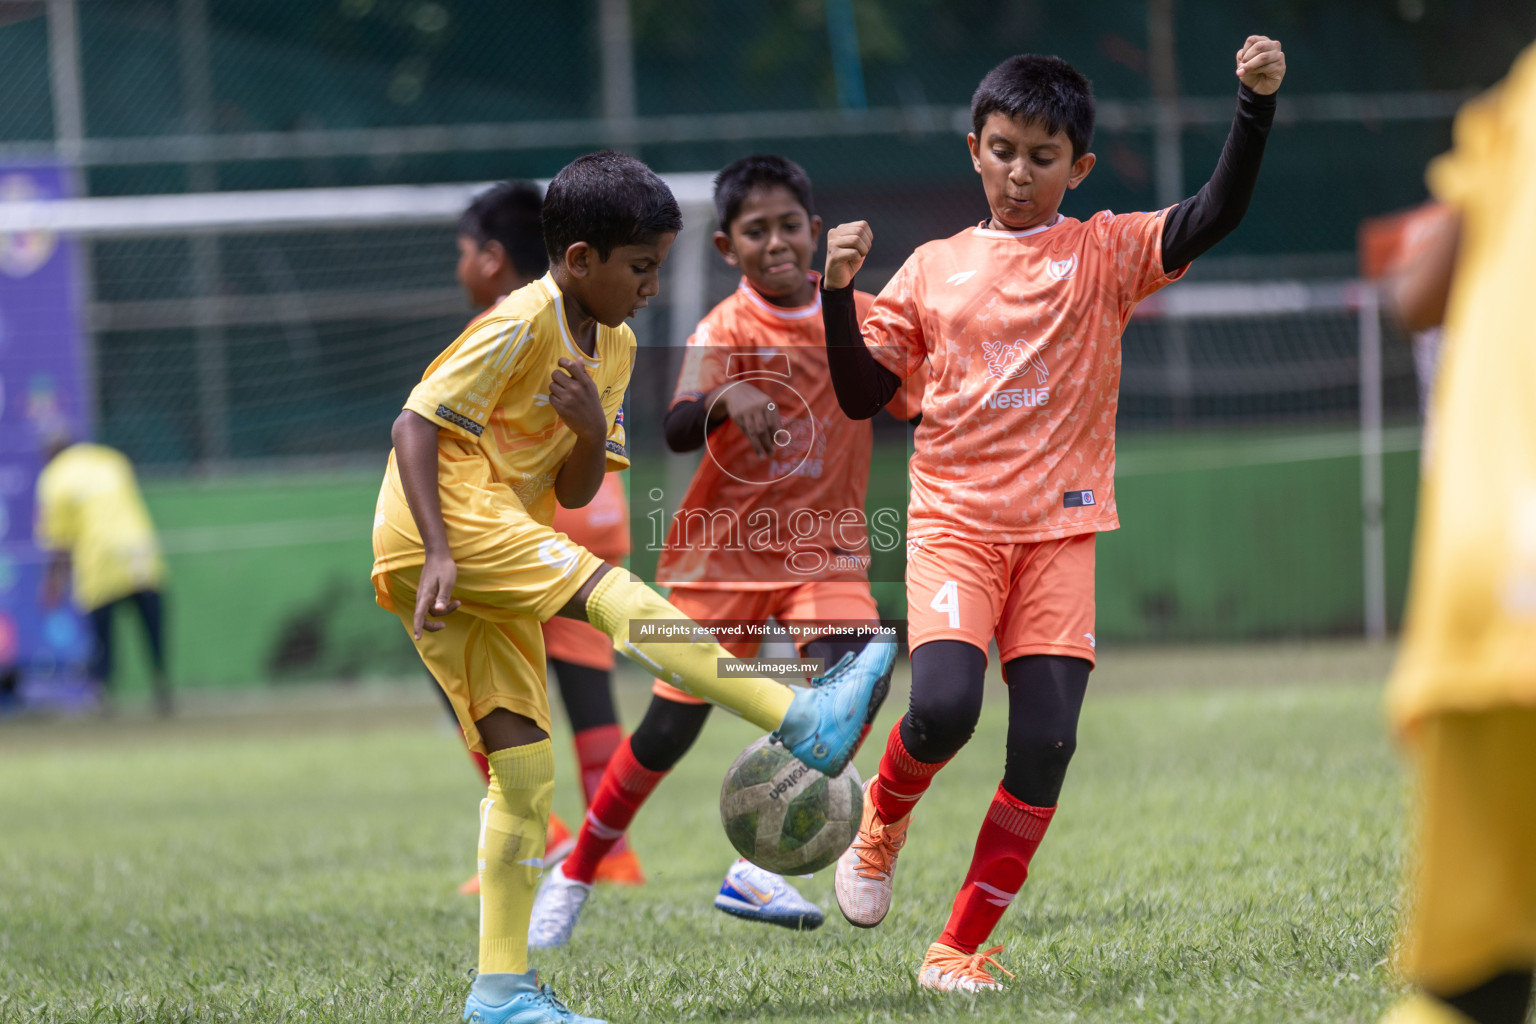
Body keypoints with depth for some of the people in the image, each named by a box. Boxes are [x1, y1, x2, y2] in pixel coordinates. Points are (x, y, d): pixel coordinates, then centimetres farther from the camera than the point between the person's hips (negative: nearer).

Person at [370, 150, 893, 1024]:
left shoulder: (615, 347, 15)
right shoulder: (519, 327, -11)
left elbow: (574, 493, 14)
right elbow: (416, 424, -16)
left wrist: (593, 430, -8)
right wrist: (439, 553, -26)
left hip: (500, 544, 9)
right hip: (444, 521, -9)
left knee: (524, 768, 2)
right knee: (610, 592, -26)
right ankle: (807, 722, -35)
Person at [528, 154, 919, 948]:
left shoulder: (860, 318, 0)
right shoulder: (727, 330, -12)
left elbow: (919, 404, 10)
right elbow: (677, 431, -29)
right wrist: (728, 397, -49)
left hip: (823, 552, 2)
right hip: (725, 549, -2)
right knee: (670, 729, 3)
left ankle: (757, 868, -18)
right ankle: (576, 874, 27)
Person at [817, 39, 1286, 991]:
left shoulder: (1104, 253, 5)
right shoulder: (933, 269, 10)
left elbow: (1217, 215, -10)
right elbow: (862, 394, 11)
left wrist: (1256, 106, -23)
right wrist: (838, 294, -5)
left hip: (1060, 528, 0)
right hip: (955, 518, 0)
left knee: (1046, 744, -7)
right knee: (944, 706, -22)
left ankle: (963, 945, 4)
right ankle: (884, 814, 11)